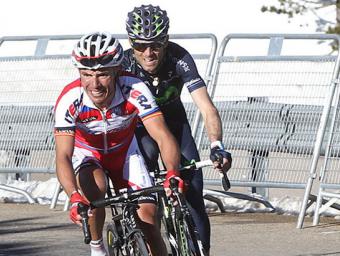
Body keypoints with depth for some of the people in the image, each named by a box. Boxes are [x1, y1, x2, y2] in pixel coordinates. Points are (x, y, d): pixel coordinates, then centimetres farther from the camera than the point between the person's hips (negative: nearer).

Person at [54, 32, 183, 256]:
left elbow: (163, 136, -37)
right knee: (95, 187, -33)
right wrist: (74, 196, -55)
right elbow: (63, 156, -37)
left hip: (124, 152, 1)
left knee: (148, 216, -13)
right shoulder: (69, 100, -33)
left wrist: (172, 173, -56)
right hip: (86, 154, -1)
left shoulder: (134, 90, -32)